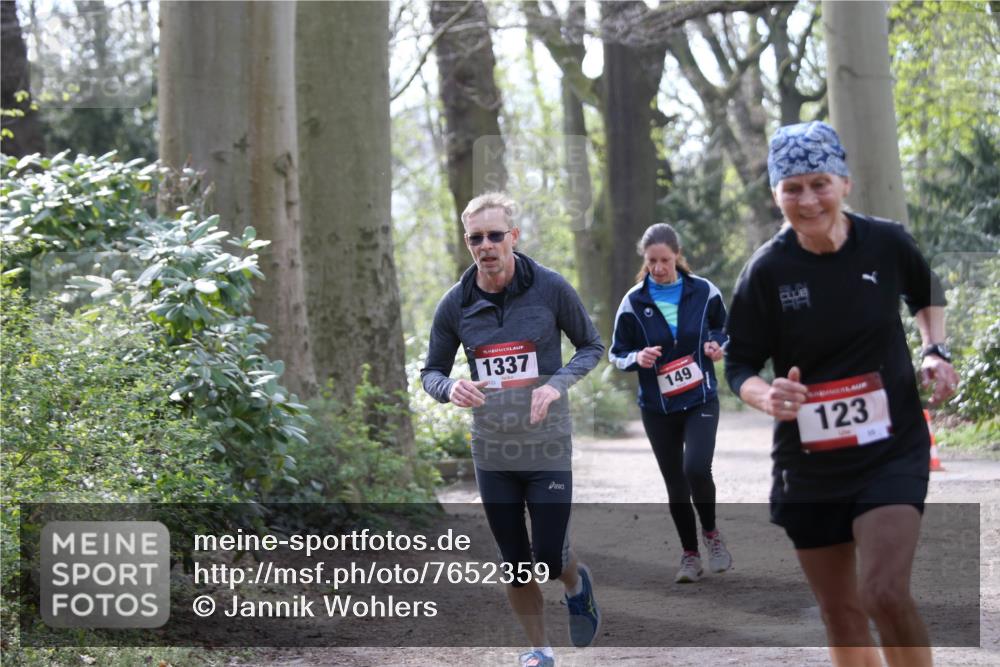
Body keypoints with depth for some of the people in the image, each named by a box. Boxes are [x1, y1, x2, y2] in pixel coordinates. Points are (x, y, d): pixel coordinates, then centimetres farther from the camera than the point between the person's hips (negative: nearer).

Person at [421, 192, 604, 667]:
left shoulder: (551, 288, -10)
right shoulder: (454, 305, -3)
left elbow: (592, 346, 2)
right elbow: (431, 372, 6)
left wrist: (557, 384, -17)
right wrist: (450, 389, -18)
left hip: (547, 449, -2)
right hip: (492, 452, 2)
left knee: (550, 558, -3)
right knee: (515, 562, 10)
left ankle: (577, 585, 33)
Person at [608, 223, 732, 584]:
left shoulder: (704, 292, -4)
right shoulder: (634, 301, -4)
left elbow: (724, 328, 13)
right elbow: (617, 353, 3)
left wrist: (717, 344, -10)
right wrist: (637, 358, -19)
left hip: (701, 399, -1)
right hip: (657, 407, 2)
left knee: (697, 468, -20)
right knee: (675, 483, 8)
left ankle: (711, 533, 7)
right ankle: (690, 554, 23)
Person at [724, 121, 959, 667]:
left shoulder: (886, 243, -6)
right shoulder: (767, 270, -9)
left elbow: (926, 294, 16)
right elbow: (738, 363, -2)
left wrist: (936, 350, -1)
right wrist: (766, 397, -23)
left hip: (892, 452, -1)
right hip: (809, 464, 2)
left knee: (885, 593, -21)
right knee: (840, 614, 11)